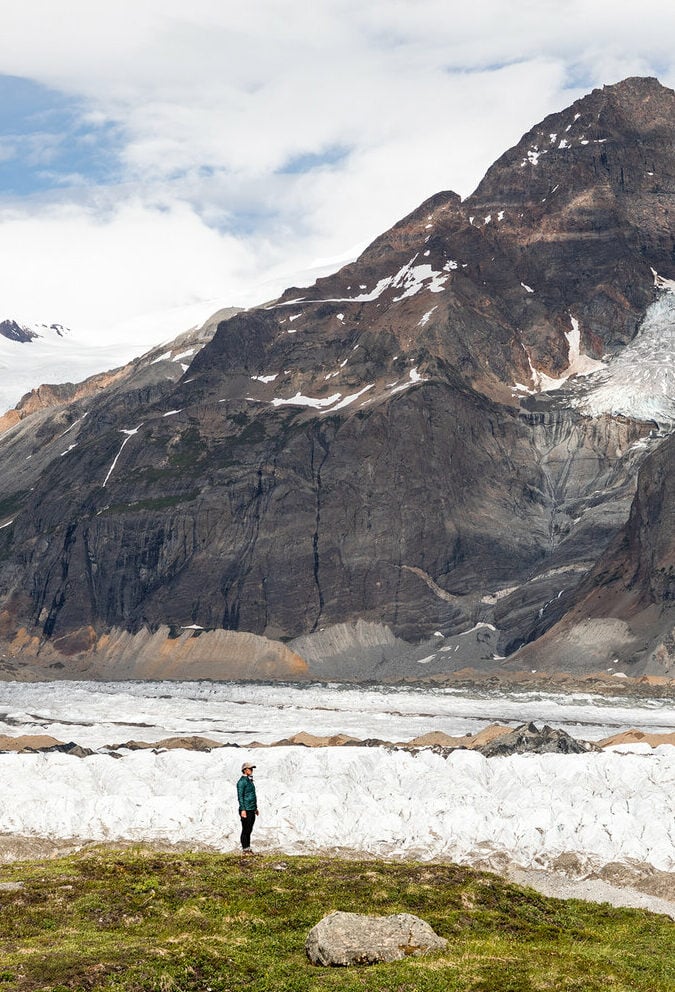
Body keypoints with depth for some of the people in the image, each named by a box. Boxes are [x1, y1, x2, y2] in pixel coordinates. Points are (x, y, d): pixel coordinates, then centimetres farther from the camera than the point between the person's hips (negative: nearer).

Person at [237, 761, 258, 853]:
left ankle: (248, 848, 16)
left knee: (249, 830, 11)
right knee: (245, 830, -4)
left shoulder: (250, 781, 16)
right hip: (246, 810, -9)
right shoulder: (242, 781, -11)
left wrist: (256, 808, 23)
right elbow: (240, 796, -15)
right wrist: (243, 810, -21)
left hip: (252, 810, 9)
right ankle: (245, 849, 1)